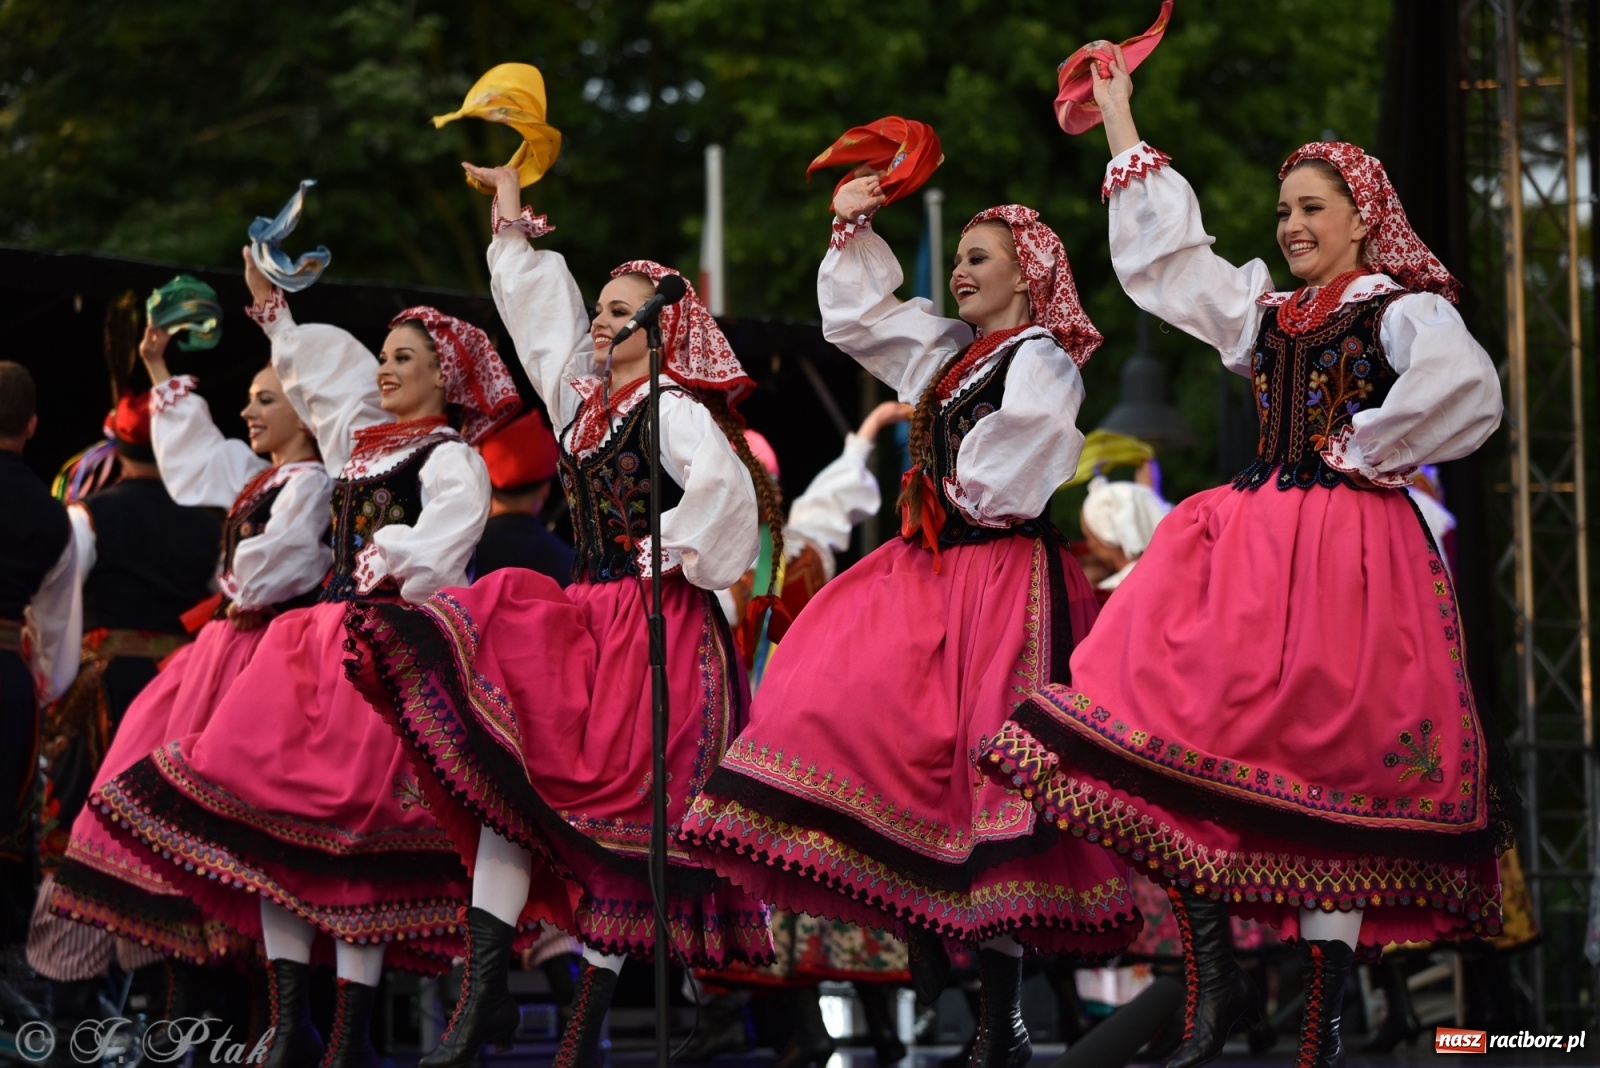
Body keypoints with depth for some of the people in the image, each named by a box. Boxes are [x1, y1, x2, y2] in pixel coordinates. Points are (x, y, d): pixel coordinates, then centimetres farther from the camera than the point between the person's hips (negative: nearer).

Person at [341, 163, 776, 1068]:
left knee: (619, 803, -8)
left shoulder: (676, 409, -7)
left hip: (656, 632, -8)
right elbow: (542, 309, 28)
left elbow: (723, 486, -24)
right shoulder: (588, 400, 17)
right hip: (587, 619, 8)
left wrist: (666, 556, -17)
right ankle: (486, 989, -14)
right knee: (512, 770, -8)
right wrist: (513, 220, 33)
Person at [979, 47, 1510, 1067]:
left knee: (1329, 755, -9)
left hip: (1352, 550, -6)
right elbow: (1163, 249, 26)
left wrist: (1363, 451, -12)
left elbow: (1462, 387, -21)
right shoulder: (1267, 312, 19)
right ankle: (1218, 980, -5)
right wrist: (1121, 120, 27)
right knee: (1189, 741, -9)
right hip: (1253, 542, 6)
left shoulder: (1405, 310, -1)